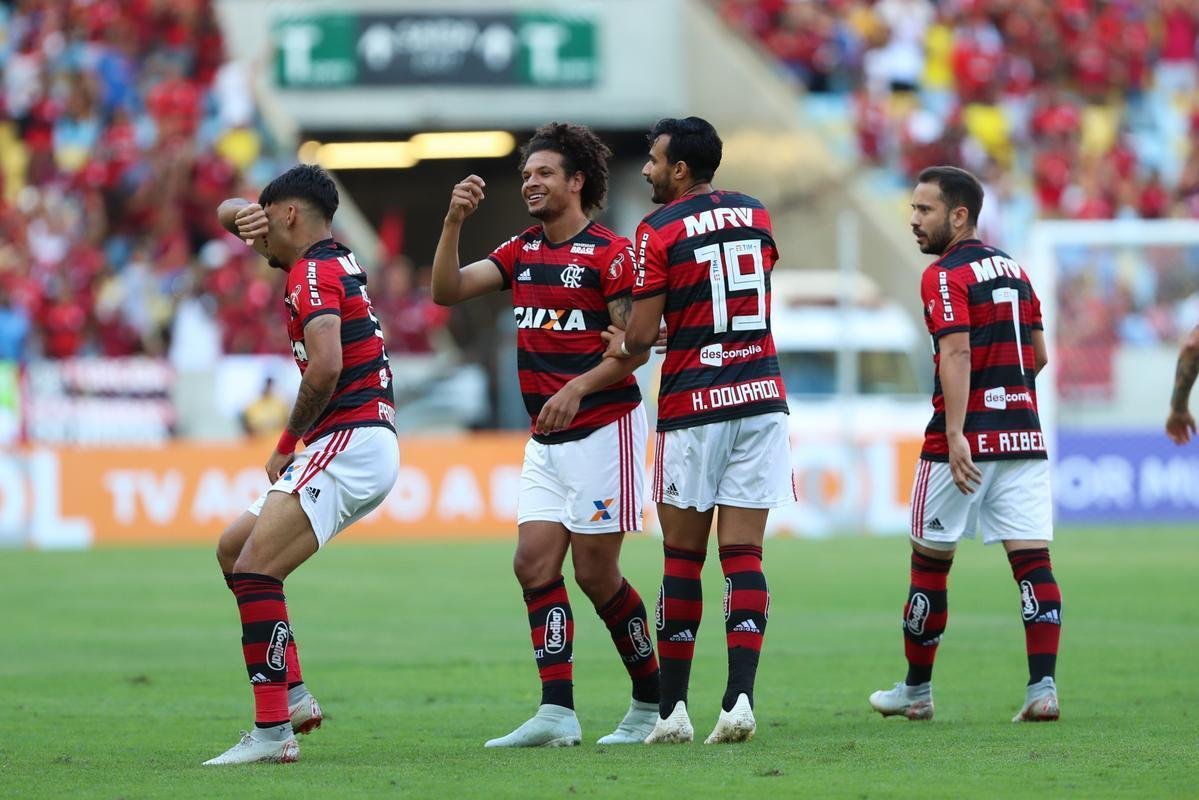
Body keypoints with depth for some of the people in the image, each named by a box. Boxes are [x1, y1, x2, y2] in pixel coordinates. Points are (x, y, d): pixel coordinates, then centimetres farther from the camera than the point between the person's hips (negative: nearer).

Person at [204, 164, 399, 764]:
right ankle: (292, 694, 12)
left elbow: (325, 366, -27)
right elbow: (230, 214, 30)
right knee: (233, 548, 18)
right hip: (359, 449, 10)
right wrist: (241, 214, 4)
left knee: (254, 570, -18)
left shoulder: (313, 273, -11)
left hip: (348, 443, -10)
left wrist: (288, 444, -13)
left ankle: (272, 730, -22)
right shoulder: (333, 259, 18)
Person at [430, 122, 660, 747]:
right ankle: (557, 713, -9)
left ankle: (652, 700, 12)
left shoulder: (610, 254, -9)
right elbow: (447, 290, 6)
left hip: (603, 428, -7)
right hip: (545, 439, 7)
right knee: (534, 562, -5)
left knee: (595, 573, -4)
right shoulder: (522, 252, 12)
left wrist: (578, 389, -24)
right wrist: (454, 221, -6)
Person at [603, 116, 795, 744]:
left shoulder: (659, 231, -7)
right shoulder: (756, 216, 10)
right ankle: (739, 699, -11)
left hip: (693, 405, -4)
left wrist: (622, 345, 14)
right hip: (761, 396, 4)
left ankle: (672, 709, 8)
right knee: (744, 555, 1)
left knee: (682, 558, 5)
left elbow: (640, 336, -9)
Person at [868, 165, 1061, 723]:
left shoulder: (945, 276, -8)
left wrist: (955, 436, -27)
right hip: (1024, 435, 6)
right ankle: (1043, 687, -11)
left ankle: (916, 689, 17)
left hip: (965, 439, -6)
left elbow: (956, 353, -20)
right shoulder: (1013, 269, 14)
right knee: (1033, 559, -1)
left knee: (930, 562, 8)